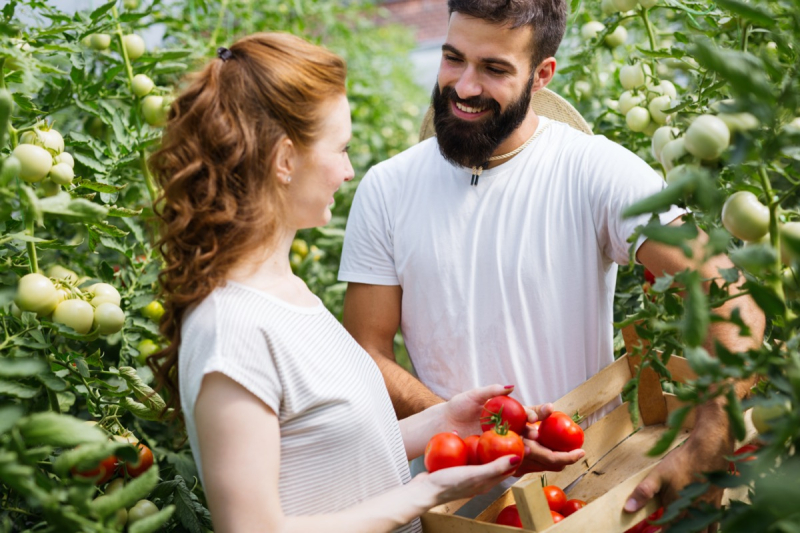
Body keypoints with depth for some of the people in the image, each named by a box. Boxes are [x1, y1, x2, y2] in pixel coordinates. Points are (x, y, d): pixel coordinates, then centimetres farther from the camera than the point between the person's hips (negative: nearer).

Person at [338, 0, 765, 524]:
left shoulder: (597, 172, -11)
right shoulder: (387, 189, -3)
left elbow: (733, 305, -18)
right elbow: (368, 353, -3)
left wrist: (704, 451, -32)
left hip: (579, 479, -1)